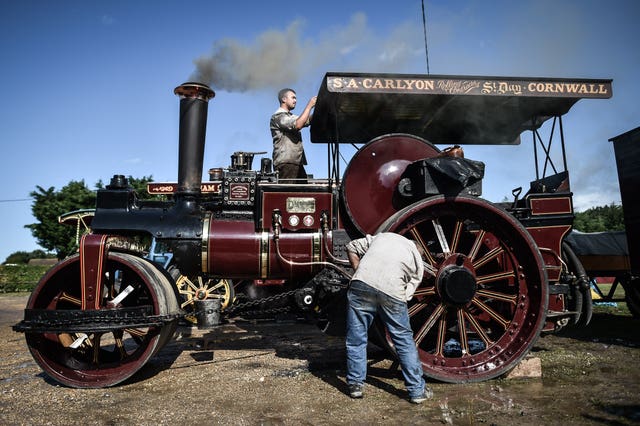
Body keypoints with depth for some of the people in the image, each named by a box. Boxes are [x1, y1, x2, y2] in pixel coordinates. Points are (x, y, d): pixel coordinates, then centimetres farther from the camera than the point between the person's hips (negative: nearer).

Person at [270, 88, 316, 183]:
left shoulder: (291, 116, 25)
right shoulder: (278, 116, -5)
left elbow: (308, 120, 17)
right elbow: (297, 125, -19)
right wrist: (309, 106, -12)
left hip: (297, 162, 9)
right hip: (286, 162, -9)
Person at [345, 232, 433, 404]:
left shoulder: (382, 236, 31)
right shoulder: (418, 261, 24)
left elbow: (352, 247, 25)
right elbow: (408, 293, 15)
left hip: (362, 282, 1)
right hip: (392, 291, 0)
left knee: (356, 338, 16)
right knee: (405, 340, 17)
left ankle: (355, 385, 27)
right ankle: (417, 390, 27)